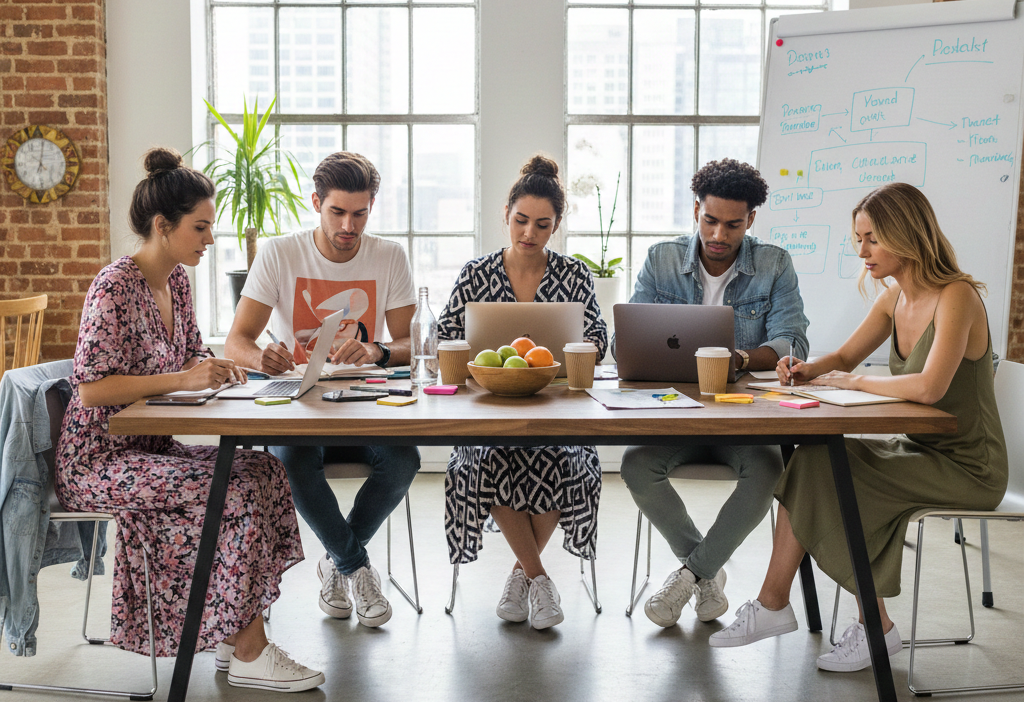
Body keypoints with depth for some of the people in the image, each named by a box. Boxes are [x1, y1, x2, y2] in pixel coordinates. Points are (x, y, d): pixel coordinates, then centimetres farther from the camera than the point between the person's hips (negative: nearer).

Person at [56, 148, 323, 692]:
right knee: (236, 493, -24)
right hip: (99, 459, -8)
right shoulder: (115, 287, -18)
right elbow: (91, 388, -23)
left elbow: (186, 360, 20)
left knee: (263, 468, -10)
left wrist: (213, 368, -2)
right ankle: (248, 653, -12)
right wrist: (182, 379, -26)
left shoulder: (176, 280, 9)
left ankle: (233, 638, -6)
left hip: (150, 446, 8)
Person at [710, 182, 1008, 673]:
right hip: (920, 451, 7)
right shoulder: (893, 299, 5)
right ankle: (774, 605, -6)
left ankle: (877, 628, -4)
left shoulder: (956, 296, -20)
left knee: (825, 472, -20)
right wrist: (808, 370, -7)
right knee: (808, 462, -11)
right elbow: (844, 358, 16)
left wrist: (853, 381, -19)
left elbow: (929, 387, -33)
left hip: (967, 467, -7)